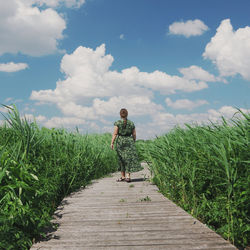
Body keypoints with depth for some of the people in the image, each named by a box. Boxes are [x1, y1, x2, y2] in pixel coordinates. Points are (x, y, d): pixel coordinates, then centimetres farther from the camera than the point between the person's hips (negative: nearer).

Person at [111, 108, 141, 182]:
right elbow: (134, 135, 8)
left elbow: (115, 133, -8)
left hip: (120, 142, -1)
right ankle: (127, 176, -12)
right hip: (129, 141, 1)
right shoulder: (131, 123, 7)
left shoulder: (118, 123, -2)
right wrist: (133, 142, 21)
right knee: (129, 159, 0)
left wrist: (112, 142, -7)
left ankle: (123, 177, 15)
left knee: (121, 159, 8)